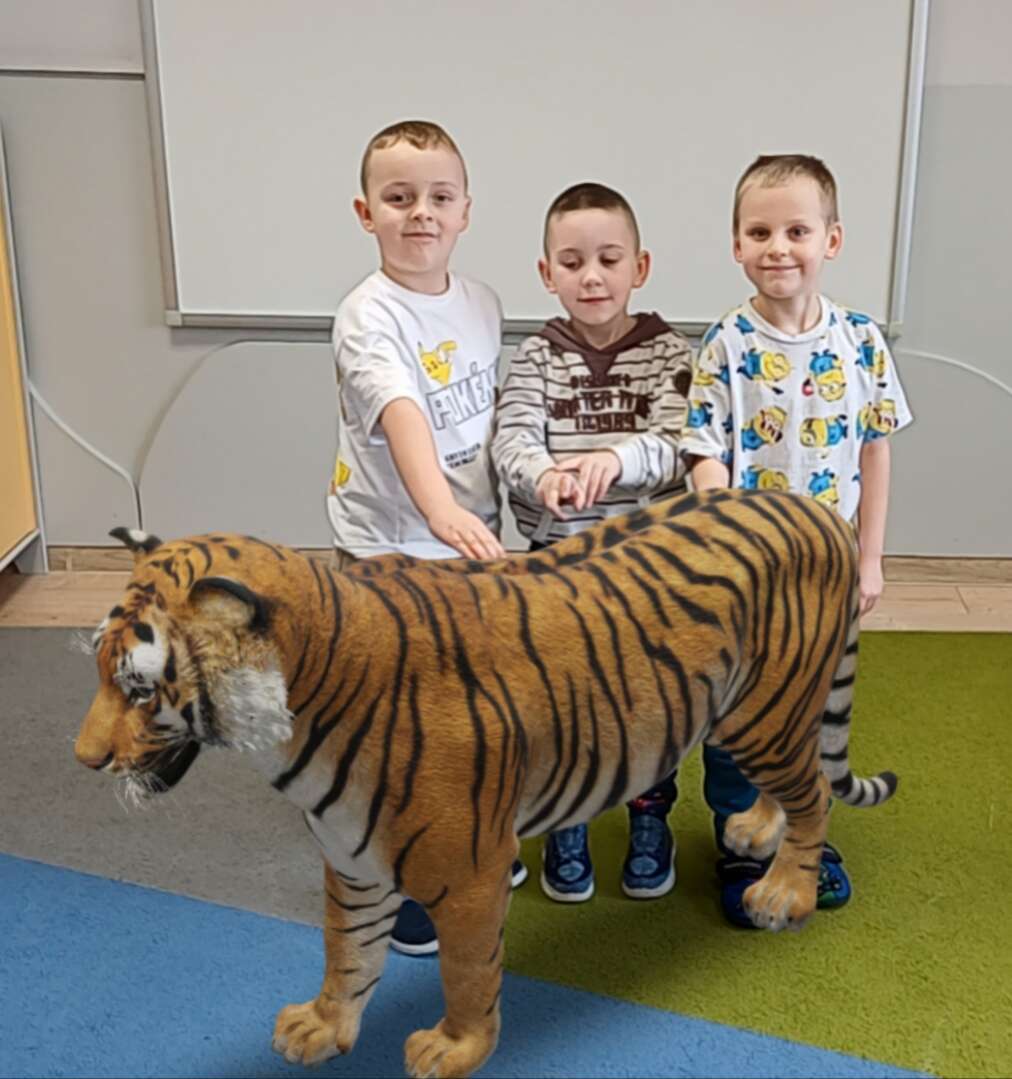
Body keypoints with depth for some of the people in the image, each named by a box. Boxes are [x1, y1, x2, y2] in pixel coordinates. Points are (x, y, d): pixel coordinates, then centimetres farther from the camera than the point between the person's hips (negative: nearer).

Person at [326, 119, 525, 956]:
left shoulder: (484, 305, 3)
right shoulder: (369, 315, -18)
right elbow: (402, 417, -35)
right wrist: (441, 510, -48)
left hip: (471, 541, 7)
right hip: (387, 550, -6)